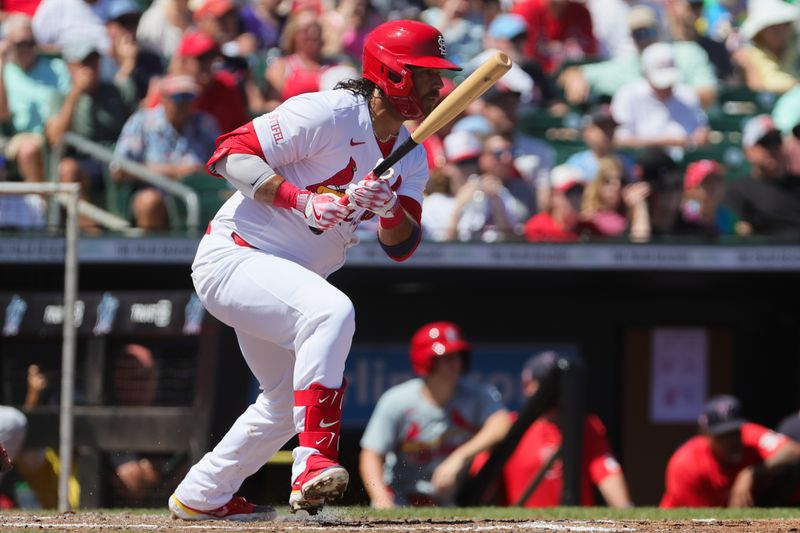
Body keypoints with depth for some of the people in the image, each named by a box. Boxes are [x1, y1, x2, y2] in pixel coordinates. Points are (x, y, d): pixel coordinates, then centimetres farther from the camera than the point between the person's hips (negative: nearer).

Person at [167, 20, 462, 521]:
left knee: (289, 399, 22)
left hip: (282, 279, 10)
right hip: (232, 258, -10)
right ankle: (313, 467, -39)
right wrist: (301, 200, -31)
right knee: (332, 310, -35)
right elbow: (230, 154, -22)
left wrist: (390, 207, -20)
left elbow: (402, 247, 2)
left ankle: (200, 496, 41)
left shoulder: (411, 155, 7)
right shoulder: (328, 115, -19)